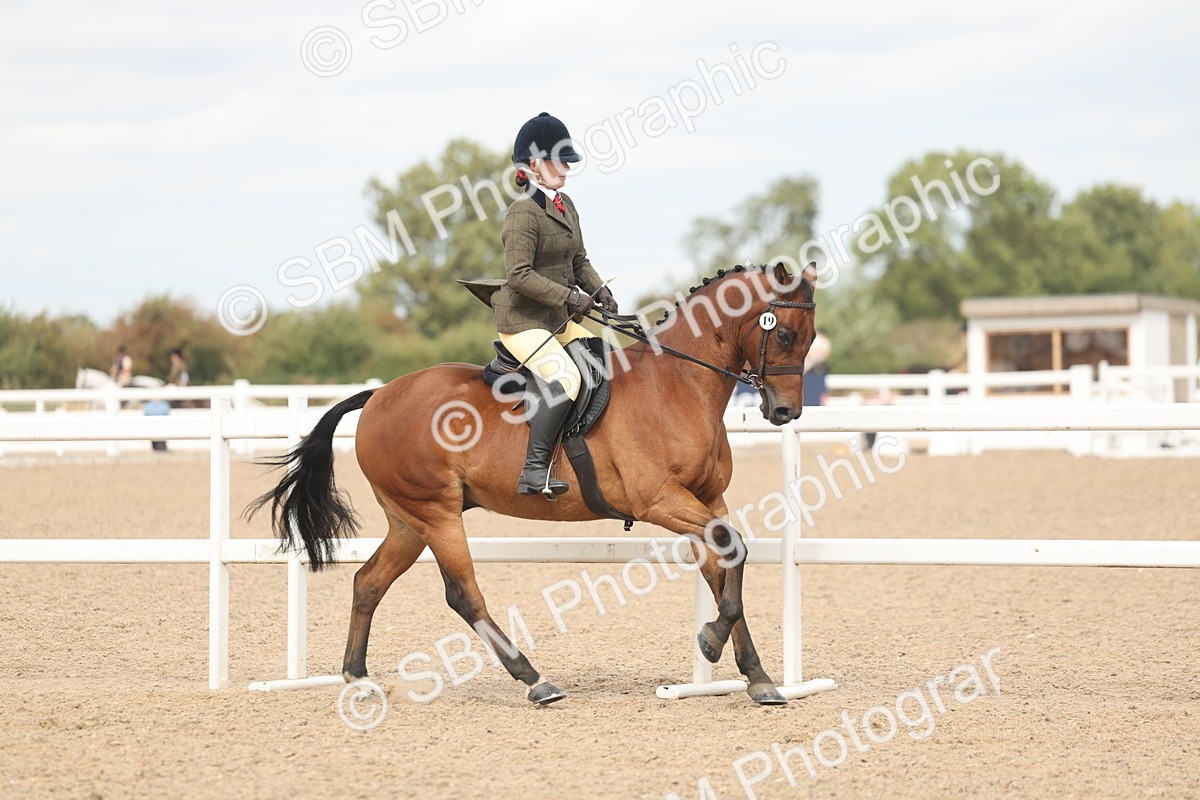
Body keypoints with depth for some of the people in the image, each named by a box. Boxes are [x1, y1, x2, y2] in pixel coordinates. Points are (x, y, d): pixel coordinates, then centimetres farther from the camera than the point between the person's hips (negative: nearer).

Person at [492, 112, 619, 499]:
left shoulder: (565, 205, 12)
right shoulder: (524, 212, -16)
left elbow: (579, 261, 19)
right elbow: (519, 274, -23)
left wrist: (598, 290, 0)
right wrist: (568, 296, -24)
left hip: (559, 320, 10)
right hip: (523, 321, -10)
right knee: (565, 378, -28)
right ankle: (534, 471, -30)